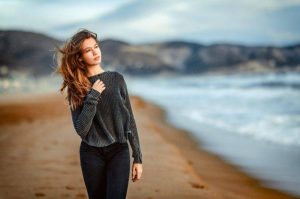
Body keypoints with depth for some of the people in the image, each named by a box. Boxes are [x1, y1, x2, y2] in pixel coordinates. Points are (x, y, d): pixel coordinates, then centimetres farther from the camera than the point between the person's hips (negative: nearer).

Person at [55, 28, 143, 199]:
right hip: (91, 154, 1)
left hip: (119, 152, 0)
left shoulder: (116, 79, 0)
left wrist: (138, 157, 0)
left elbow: (129, 120, 2)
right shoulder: (76, 87, -2)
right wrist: (93, 96, -18)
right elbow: (81, 129, -12)